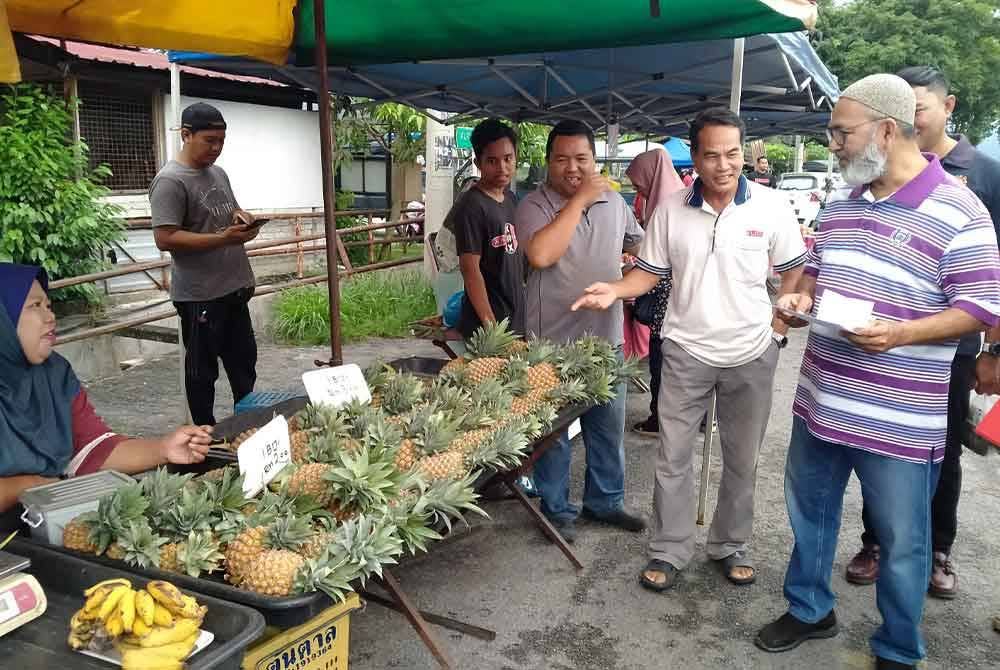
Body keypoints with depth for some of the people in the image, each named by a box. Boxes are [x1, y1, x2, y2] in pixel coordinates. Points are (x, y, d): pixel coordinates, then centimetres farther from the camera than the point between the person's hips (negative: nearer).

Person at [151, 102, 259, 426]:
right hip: (200, 295, -8)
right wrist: (223, 239, -26)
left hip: (233, 289, 9)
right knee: (203, 370, 5)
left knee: (244, 362, 18)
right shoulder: (170, 181, -14)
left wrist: (242, 218, 2)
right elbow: (165, 239, -21)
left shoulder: (218, 173, 12)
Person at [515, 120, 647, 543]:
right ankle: (557, 511, 24)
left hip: (606, 338, 5)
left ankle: (605, 501, 35)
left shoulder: (614, 202, 7)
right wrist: (580, 199, -23)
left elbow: (640, 245, 24)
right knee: (553, 433, 8)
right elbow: (540, 254, -30)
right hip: (553, 342, -5)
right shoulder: (535, 205, -10)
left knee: (608, 429, 17)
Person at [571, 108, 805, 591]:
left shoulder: (771, 207, -6)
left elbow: (793, 272, 5)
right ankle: (669, 551, 20)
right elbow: (650, 272, 2)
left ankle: (730, 546, 32)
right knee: (673, 456, 5)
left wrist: (778, 328, -2)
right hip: (686, 352, 0)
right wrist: (614, 291, -16)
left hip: (751, 355, 0)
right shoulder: (671, 210, -4)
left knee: (741, 460, 13)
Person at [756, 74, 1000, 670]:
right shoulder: (841, 204, 8)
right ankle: (810, 610, 43)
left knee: (902, 542, 11)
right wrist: (801, 297, -1)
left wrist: (902, 334, -26)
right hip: (820, 400, 7)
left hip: (899, 419, -6)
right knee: (810, 511, 20)